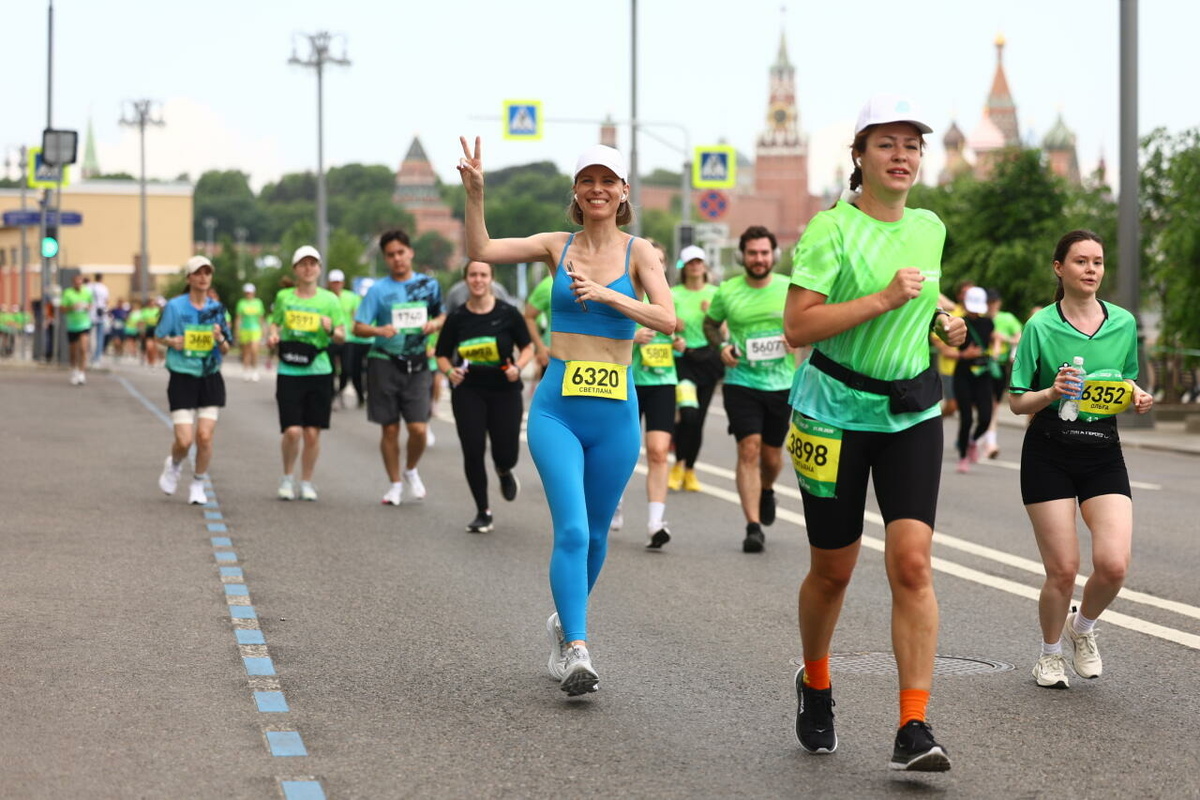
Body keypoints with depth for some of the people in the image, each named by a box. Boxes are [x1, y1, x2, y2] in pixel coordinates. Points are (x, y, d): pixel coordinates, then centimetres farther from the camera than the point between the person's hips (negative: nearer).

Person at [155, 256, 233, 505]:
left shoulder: (217, 309, 5)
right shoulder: (175, 306, -4)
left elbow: (226, 350, 9)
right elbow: (160, 336, 7)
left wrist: (220, 339, -13)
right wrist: (172, 341, -14)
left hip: (211, 379, 2)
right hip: (182, 379, -2)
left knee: (205, 436, -7)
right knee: (184, 440, -8)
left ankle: (198, 485, 15)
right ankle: (174, 465, 28)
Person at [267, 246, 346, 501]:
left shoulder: (329, 299, 4)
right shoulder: (283, 297, 6)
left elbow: (342, 336, 5)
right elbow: (274, 323, 20)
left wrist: (331, 330, -16)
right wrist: (272, 337, -1)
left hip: (319, 372, 0)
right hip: (289, 372, 0)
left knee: (312, 433, 1)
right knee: (292, 431, -10)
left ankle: (307, 483, 18)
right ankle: (287, 477, 13)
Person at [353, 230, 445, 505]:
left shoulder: (429, 284, 6)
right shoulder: (378, 290, -1)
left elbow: (443, 315, 18)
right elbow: (358, 327, -3)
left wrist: (435, 323, -5)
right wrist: (379, 330, -23)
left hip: (417, 364, 1)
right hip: (384, 363, -1)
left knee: (418, 428, -8)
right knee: (390, 429, 4)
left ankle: (411, 471, 22)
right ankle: (395, 485, 20)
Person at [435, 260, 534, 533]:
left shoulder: (507, 313, -5)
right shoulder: (457, 317, -2)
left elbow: (527, 347, 3)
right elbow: (442, 355, 7)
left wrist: (518, 367, -15)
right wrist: (450, 371, -13)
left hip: (504, 390, -1)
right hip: (468, 391, 1)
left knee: (506, 453, -2)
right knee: (473, 452, -6)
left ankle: (504, 472, 39)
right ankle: (483, 513, 11)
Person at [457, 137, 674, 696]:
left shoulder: (638, 252, 1)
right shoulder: (557, 247, 4)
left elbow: (667, 319, -11)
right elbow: (481, 250, -4)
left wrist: (606, 294, -21)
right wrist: (474, 194, -17)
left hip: (615, 411, 1)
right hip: (557, 408, -1)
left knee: (595, 534, 13)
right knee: (572, 530, -15)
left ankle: (566, 623, 37)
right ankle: (576, 652, -13)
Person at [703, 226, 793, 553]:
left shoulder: (789, 289, 0)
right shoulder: (727, 291, -1)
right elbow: (710, 323, 15)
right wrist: (721, 347, -4)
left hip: (781, 382, 2)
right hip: (741, 381, -1)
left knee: (772, 454, 12)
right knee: (749, 449, -14)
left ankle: (766, 491, 48)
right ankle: (753, 526, -13)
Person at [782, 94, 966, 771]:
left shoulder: (931, 228, 8)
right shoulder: (832, 229, -10)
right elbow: (798, 327, -19)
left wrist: (942, 319, 9)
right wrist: (884, 298, -24)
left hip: (911, 413, 3)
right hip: (835, 409, -3)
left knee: (913, 563, -12)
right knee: (833, 569, 8)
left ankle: (914, 727, -12)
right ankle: (815, 684, 36)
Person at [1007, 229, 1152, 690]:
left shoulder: (1124, 324, 6)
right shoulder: (1040, 326, -3)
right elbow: (1017, 402, -1)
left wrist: (1137, 400, -3)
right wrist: (1051, 393, -20)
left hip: (1103, 451, 3)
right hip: (1049, 454, -3)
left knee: (1113, 564, -13)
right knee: (1063, 569, -4)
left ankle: (1082, 628, 20)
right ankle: (1050, 653, 23)